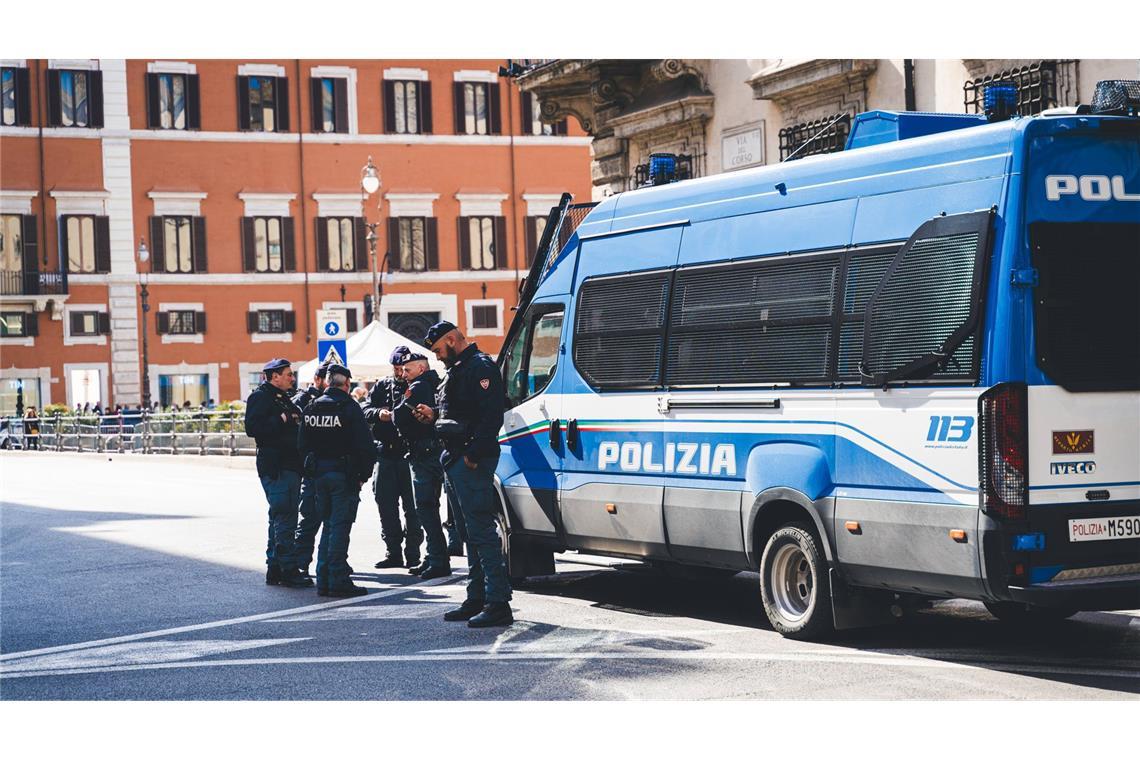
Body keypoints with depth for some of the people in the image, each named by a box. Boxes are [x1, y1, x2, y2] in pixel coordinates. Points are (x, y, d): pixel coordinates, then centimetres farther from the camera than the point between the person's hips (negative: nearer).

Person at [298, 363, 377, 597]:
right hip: (343, 473, -6)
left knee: (328, 525, 15)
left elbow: (302, 444, 10)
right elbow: (365, 446, -15)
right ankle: (338, 580, -5)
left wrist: (313, 468, 15)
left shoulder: (312, 408, 7)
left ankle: (324, 580, 14)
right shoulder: (349, 407, -11)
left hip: (319, 473, 6)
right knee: (340, 526, -4)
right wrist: (364, 474, -5)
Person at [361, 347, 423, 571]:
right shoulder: (382, 387, 13)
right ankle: (393, 553, 15)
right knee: (386, 504, 7)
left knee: (411, 507, -1)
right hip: (385, 453, 4)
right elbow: (365, 411, 7)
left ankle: (412, 553, 6)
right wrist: (378, 413, -14)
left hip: (410, 452, -4)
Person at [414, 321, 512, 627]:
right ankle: (477, 600, 21)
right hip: (456, 459, 11)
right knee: (473, 531, 14)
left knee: (481, 530, -12)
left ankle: (498, 604, -12)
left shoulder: (480, 367, -13)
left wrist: (473, 454, -25)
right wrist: (434, 414, 14)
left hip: (472, 461, -11)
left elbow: (490, 416, -22)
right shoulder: (459, 369, 21)